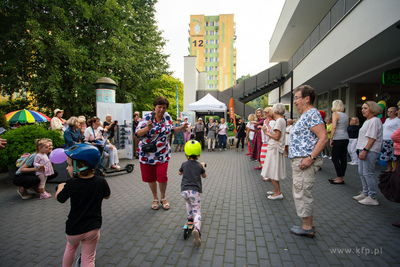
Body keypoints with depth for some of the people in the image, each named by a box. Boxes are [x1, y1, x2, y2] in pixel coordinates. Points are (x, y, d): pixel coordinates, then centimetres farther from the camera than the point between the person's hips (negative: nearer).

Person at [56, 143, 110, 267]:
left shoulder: (72, 185, -20)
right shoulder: (101, 182, -13)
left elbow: (59, 198, 1)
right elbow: (107, 196, 7)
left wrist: (60, 187, 21)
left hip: (74, 229, 0)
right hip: (93, 228, 1)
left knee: (71, 246, 32)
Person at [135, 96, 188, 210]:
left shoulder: (167, 117, 1)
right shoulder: (147, 118, -11)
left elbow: (171, 130, 15)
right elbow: (138, 133, -15)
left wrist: (182, 128, 0)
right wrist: (148, 128, -32)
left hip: (162, 154, 2)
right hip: (147, 153, -1)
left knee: (162, 176, -3)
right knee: (150, 177, 10)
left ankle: (163, 198, 25)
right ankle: (155, 199, 34)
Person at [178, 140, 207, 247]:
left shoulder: (184, 164, 7)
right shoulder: (200, 165, 5)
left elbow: (179, 173, 28)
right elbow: (204, 176, 23)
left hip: (184, 191, 2)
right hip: (195, 191, -2)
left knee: (188, 202, 35)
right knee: (197, 212, -1)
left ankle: (190, 219, 32)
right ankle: (196, 230, -25)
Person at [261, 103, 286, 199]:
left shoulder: (279, 120, -16)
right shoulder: (281, 120, 14)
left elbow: (276, 137, -21)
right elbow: (273, 132, 10)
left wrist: (266, 132, -11)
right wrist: (268, 125, 22)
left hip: (275, 148, -10)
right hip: (274, 148, 10)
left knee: (272, 171, -5)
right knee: (274, 171, 17)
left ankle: (278, 193, 1)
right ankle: (276, 189, 27)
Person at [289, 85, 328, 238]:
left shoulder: (312, 114, -13)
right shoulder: (305, 115, 18)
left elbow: (323, 137, -22)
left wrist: (310, 157, -25)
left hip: (305, 162, -11)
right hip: (298, 160, 11)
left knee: (302, 194, -2)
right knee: (301, 193, 16)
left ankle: (307, 228, 11)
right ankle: (308, 225, 27)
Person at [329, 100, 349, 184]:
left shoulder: (335, 114, -7)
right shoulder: (345, 115, 17)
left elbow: (334, 127, -17)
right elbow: (346, 127, 18)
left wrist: (331, 138, -14)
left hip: (338, 139, -8)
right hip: (346, 138, 8)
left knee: (335, 159, -2)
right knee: (343, 159, 9)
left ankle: (340, 179, 1)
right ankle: (340, 177, 17)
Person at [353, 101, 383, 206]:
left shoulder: (375, 120, -12)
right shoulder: (368, 120, 19)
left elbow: (372, 138, -19)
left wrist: (365, 150, -23)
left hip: (370, 151, -10)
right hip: (364, 150, 10)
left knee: (368, 173, -7)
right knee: (361, 172, 14)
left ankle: (372, 198, 3)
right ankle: (365, 193, 25)